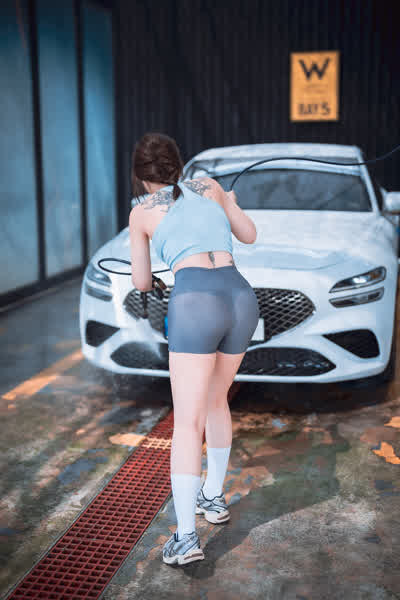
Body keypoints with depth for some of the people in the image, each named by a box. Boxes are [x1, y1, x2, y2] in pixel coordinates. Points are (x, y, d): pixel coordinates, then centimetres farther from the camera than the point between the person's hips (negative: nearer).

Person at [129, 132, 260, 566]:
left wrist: (146, 277, 49)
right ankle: (213, 497, 35)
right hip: (241, 299, 5)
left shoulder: (141, 213, 15)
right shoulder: (210, 186, 22)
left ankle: (186, 538, -10)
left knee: (188, 424, -2)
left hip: (196, 305, -4)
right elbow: (249, 236, 32)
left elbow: (141, 283, 23)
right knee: (215, 401, 26)